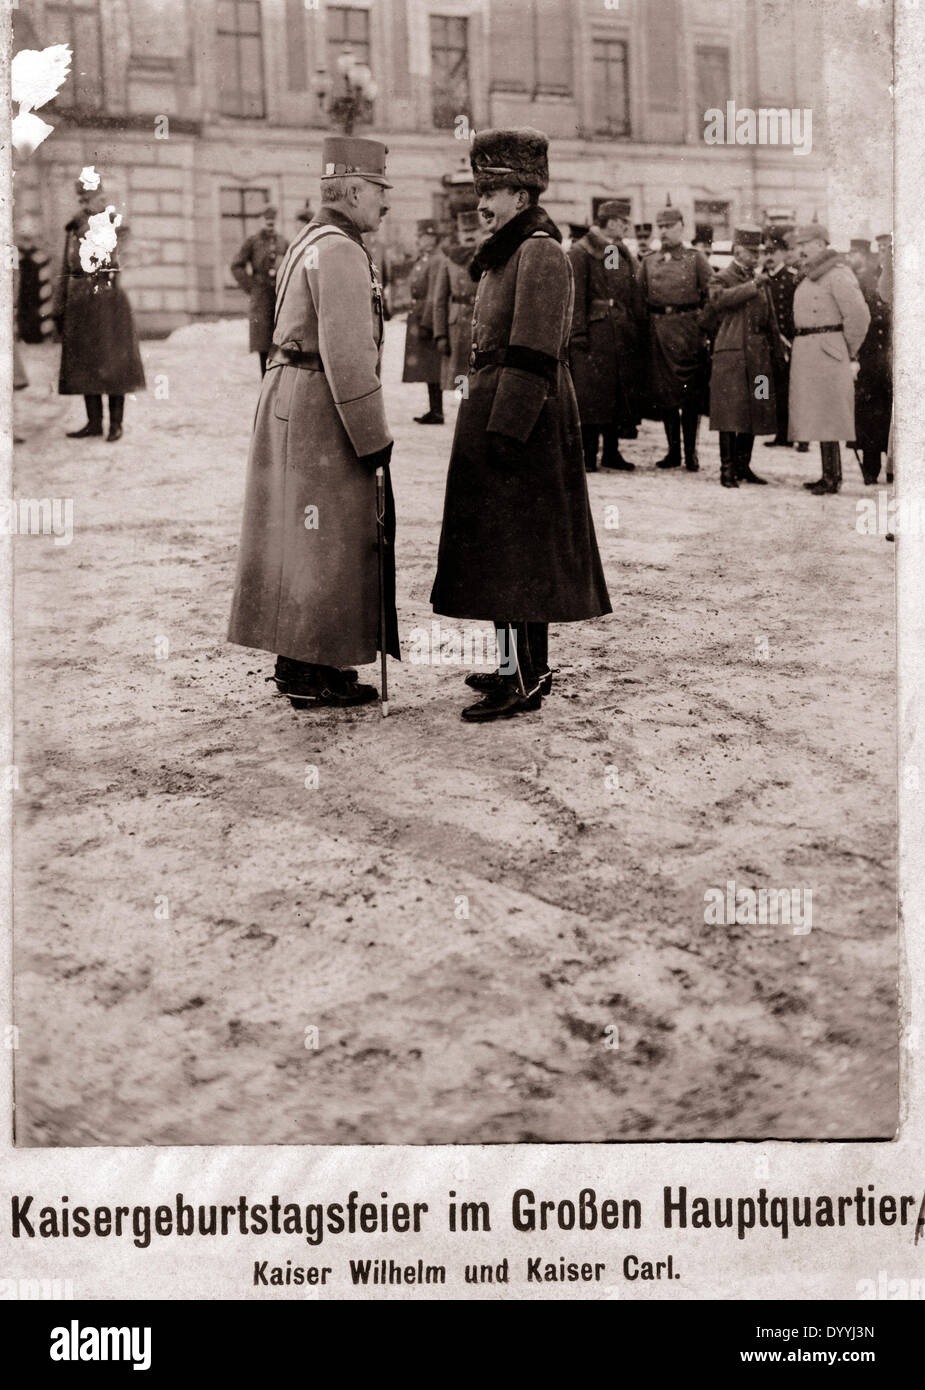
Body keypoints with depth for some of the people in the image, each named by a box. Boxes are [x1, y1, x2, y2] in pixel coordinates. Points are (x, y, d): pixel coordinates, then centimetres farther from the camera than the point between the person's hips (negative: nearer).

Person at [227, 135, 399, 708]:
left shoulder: (311, 242, 16)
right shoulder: (341, 252, -17)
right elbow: (346, 354, -24)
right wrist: (374, 438, -19)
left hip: (290, 397, 10)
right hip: (322, 409, -10)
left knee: (301, 531, 13)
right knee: (327, 537, -4)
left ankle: (300, 659, 21)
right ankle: (311, 671, 1)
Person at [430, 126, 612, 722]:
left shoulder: (540, 253, -15)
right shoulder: (511, 251, 16)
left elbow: (532, 355, -21)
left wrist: (504, 429, -24)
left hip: (520, 413, -10)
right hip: (499, 402, 10)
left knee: (511, 546, -8)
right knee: (512, 545, 14)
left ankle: (525, 682, -4)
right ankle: (528, 666, 23)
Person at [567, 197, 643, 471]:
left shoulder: (626, 256, 18)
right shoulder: (580, 252, -3)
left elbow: (634, 297, 18)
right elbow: (576, 296, -10)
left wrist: (636, 332, 10)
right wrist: (578, 332, -17)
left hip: (623, 334, 7)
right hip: (595, 332, -7)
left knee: (620, 393, 8)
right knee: (591, 393, -6)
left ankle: (612, 452, 16)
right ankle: (588, 454, -1)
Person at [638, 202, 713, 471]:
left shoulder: (696, 259, 5)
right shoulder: (649, 262, 13)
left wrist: (703, 324, -5)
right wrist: (649, 325, 5)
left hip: (688, 331, -3)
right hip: (658, 332, 3)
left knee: (691, 393, -2)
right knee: (664, 391, 5)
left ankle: (691, 451, 5)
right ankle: (673, 451, 13)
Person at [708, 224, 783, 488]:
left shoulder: (760, 280, 20)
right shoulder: (724, 277, 0)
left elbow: (770, 318, 24)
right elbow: (719, 298, -23)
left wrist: (776, 349, 18)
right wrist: (752, 285, -24)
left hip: (758, 355, 7)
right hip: (732, 354, -7)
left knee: (754, 413, 7)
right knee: (730, 414, -8)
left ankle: (743, 466, 15)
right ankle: (727, 469, -5)